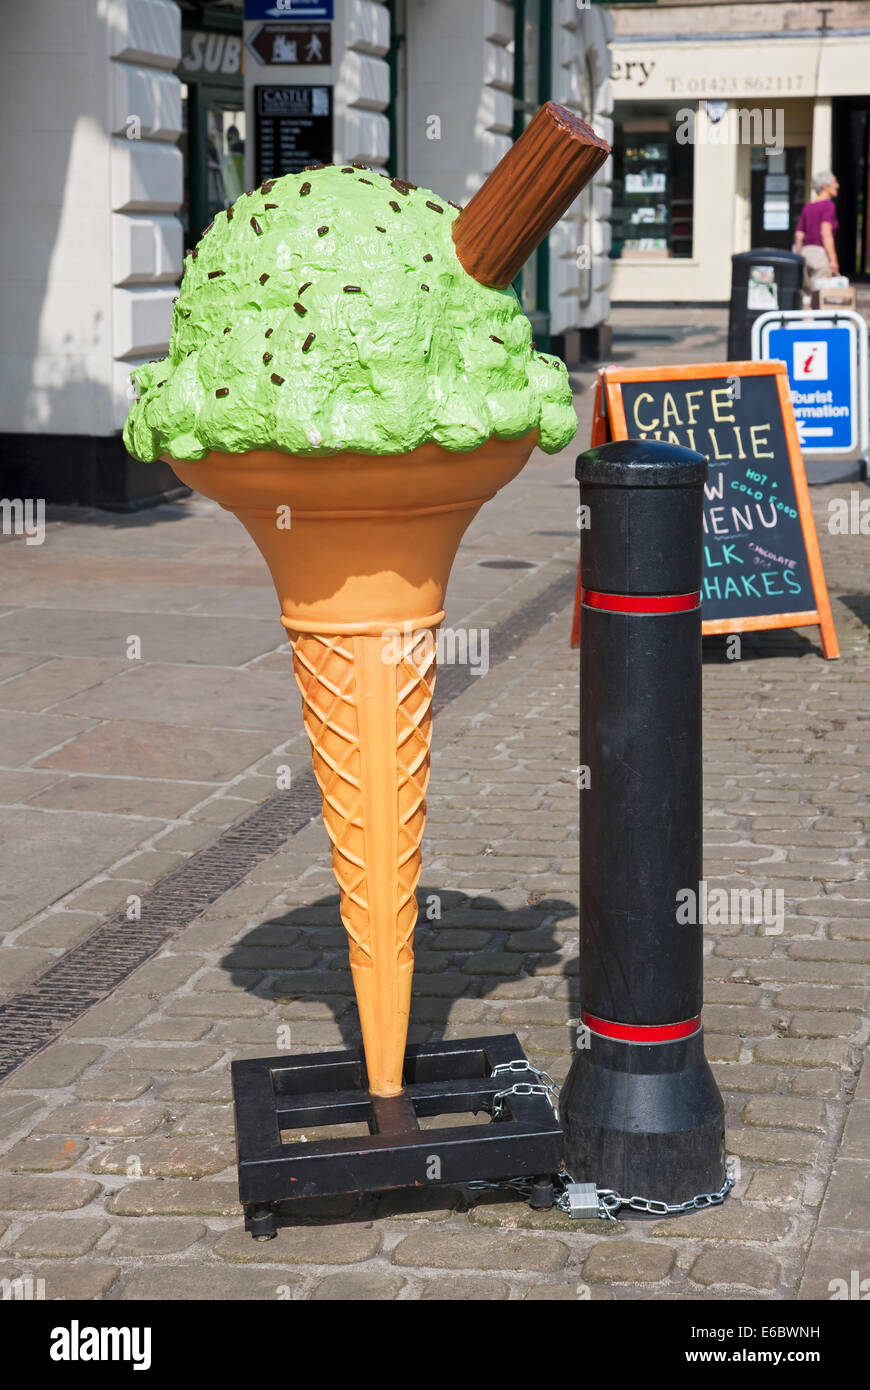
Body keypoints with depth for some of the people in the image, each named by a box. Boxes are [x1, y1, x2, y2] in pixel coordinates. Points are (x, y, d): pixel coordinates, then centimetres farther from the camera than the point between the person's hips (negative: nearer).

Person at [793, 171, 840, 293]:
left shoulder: (807, 207, 14)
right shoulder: (828, 205, -7)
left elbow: (798, 236, 12)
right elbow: (825, 233, -17)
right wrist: (833, 260, -18)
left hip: (806, 251, 8)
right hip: (821, 252, -8)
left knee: (808, 294, 10)